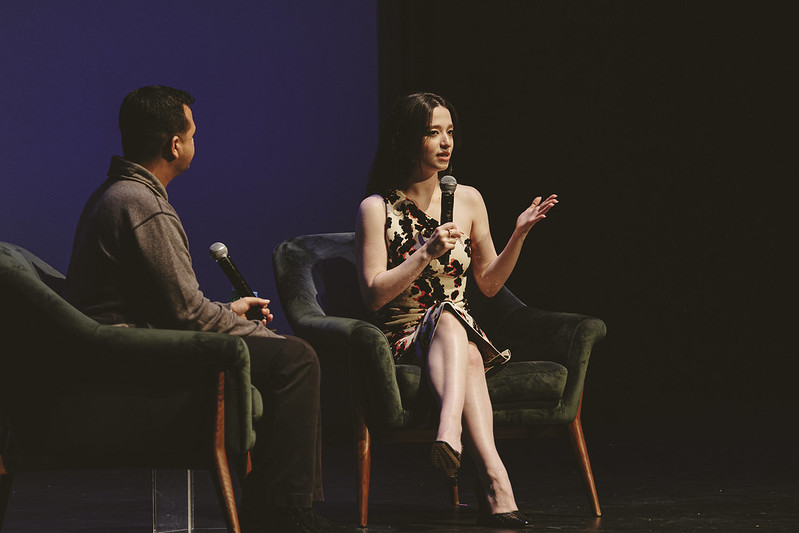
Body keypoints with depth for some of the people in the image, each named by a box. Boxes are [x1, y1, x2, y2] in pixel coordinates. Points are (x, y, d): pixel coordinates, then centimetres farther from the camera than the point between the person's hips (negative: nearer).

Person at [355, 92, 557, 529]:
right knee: (449, 316, -38)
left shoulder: (468, 199, 11)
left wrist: (519, 234, 4)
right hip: (401, 341, -4)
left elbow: (489, 283, 18)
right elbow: (374, 294, -8)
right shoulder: (377, 209, 0)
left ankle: (450, 431, -64)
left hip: (458, 331, 4)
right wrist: (427, 253, -17)